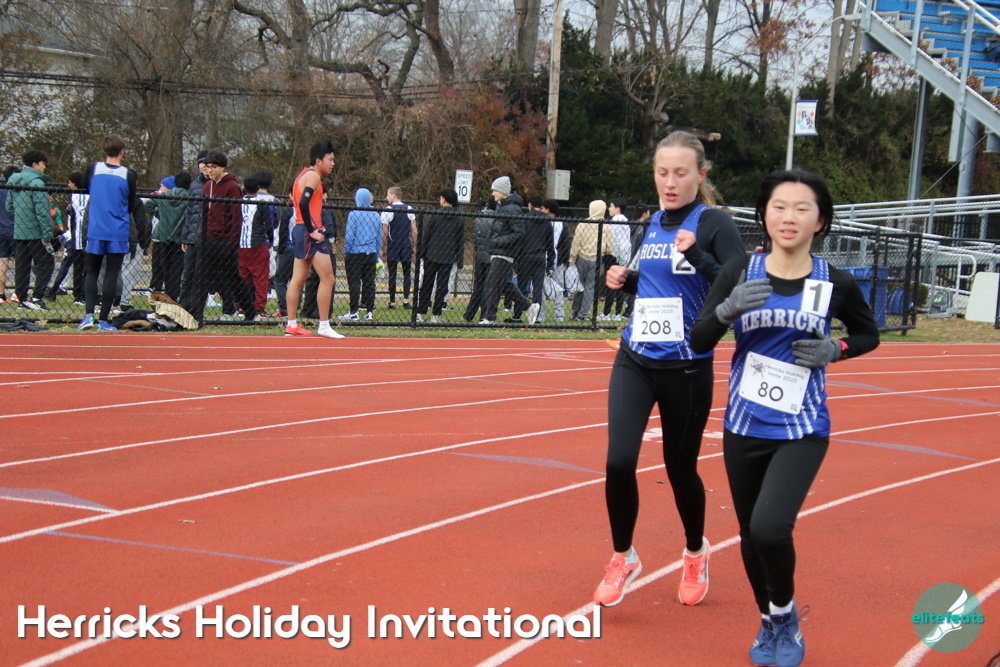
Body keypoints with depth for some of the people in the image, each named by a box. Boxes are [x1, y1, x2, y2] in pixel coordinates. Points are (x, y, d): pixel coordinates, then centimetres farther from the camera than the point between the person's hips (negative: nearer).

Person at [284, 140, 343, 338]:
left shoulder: (304, 174, 20)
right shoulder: (313, 176, -10)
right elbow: (303, 203, -23)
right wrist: (312, 231, -20)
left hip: (300, 231, 10)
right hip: (310, 233, -10)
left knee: (297, 280, 10)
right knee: (327, 279, -8)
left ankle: (291, 325, 13)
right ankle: (324, 326, -8)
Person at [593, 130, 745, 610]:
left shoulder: (714, 223, -11)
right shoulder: (655, 221, 7)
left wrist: (697, 255, -30)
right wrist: (625, 280, 2)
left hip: (686, 368, -4)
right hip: (635, 360, 4)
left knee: (680, 468, 10)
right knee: (618, 461, -11)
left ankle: (695, 553, 38)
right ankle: (622, 558, 12)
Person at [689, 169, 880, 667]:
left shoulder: (836, 284, -4)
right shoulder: (740, 272, -3)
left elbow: (868, 334, 13)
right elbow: (699, 342, -6)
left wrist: (834, 350, -8)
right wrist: (728, 308, -26)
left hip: (802, 430, -2)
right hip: (743, 426, 3)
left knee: (770, 528, -21)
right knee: (751, 533, 11)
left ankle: (785, 615, 7)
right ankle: (769, 624, 37)